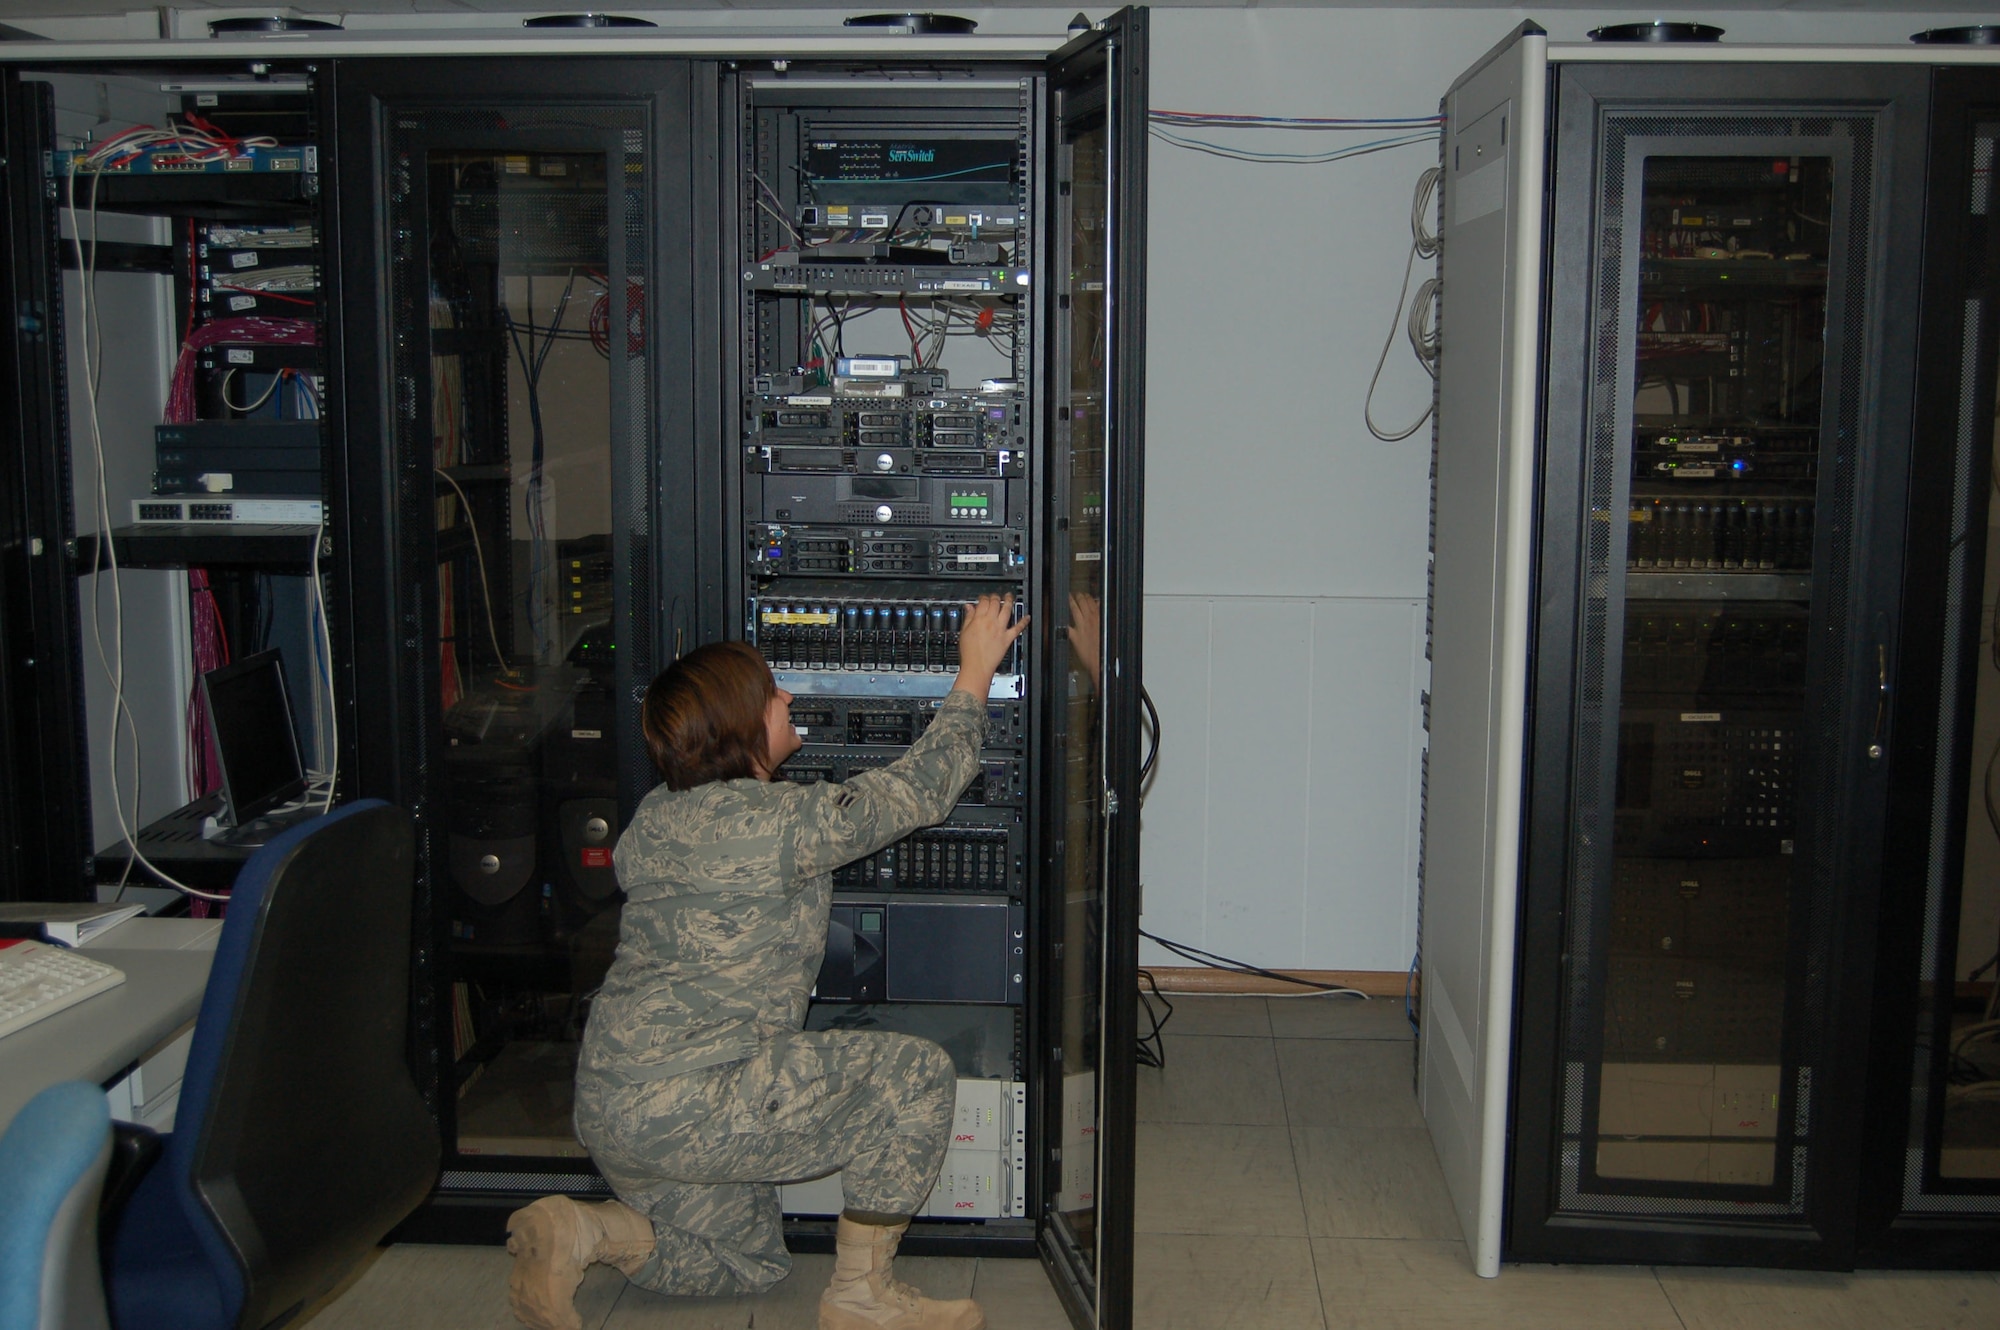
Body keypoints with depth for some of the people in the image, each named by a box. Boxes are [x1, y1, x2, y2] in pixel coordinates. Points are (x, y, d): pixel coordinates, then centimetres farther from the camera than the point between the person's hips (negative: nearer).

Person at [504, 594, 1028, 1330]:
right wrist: (974, 674, 6)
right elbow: (919, 788, -6)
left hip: (612, 1103, 10)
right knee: (916, 1074, -2)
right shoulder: (779, 822, -17)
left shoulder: (658, 814, 8)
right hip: (684, 1107, -10)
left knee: (748, 1259, 27)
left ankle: (578, 1233, 7)